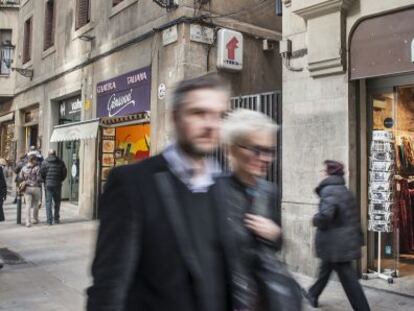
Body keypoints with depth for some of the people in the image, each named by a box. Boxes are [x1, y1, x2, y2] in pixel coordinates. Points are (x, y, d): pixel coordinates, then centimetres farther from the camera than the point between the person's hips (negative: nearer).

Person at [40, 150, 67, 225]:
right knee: (57, 202, 14)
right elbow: (64, 173, 2)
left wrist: (44, 181, 9)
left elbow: (41, 173, -8)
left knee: (48, 202, 2)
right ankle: (56, 219, 17)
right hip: (57, 185, 2)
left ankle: (49, 220, -1)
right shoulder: (60, 162, 3)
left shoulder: (45, 162, -2)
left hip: (48, 185, -1)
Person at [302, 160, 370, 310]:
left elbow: (326, 215, -33)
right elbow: (354, 217, 15)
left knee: (348, 278, -1)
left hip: (335, 243, -9)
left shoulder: (329, 191, -18)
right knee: (326, 268, 24)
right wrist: (359, 238, 20)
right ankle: (313, 295, 40)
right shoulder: (345, 191, 11)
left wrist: (316, 220, -11)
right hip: (346, 240, 10)